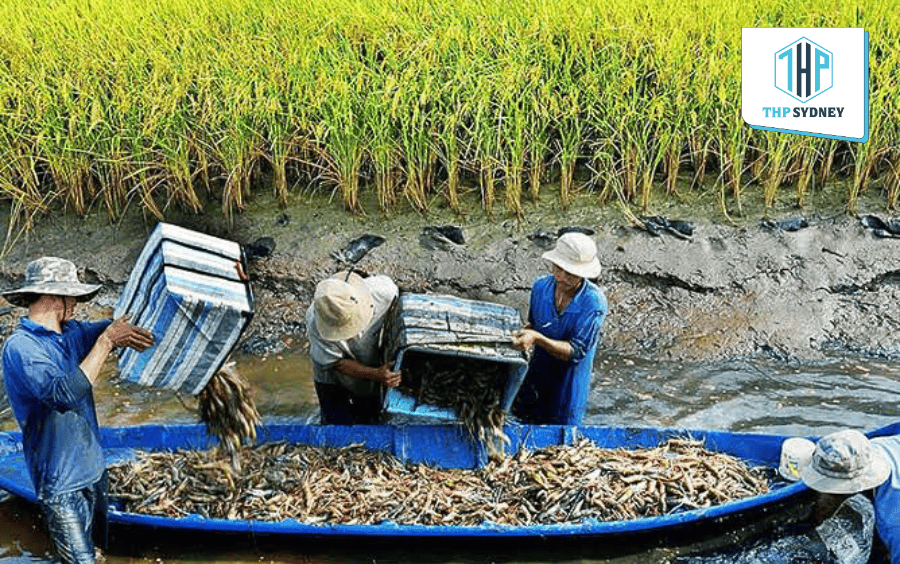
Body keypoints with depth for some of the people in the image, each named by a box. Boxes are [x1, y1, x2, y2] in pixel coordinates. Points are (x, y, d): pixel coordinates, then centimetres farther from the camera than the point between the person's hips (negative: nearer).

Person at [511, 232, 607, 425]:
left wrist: (537, 339, -35)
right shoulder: (541, 286, -7)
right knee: (522, 417, 18)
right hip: (537, 377, 4)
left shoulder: (594, 302, -22)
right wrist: (521, 333, -10)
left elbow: (576, 351, -24)